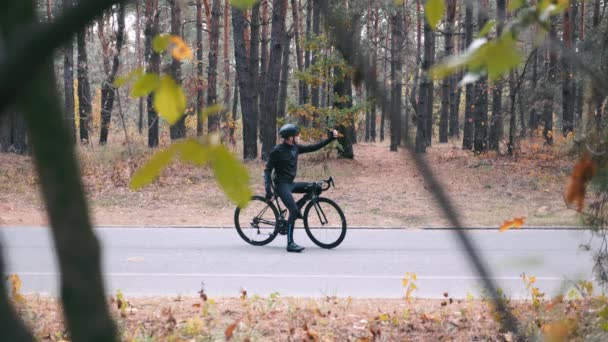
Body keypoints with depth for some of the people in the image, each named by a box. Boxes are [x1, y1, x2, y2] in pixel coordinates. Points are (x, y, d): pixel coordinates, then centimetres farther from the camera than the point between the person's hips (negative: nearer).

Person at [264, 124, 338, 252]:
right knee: (294, 211, -20)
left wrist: (330, 139, 3)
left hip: (291, 183, 8)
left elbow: (314, 147, 10)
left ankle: (296, 210, 10)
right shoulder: (277, 151, -13)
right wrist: (268, 189, -19)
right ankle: (290, 244, -17)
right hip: (282, 185, -8)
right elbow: (268, 170, -12)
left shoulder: (295, 148, 6)